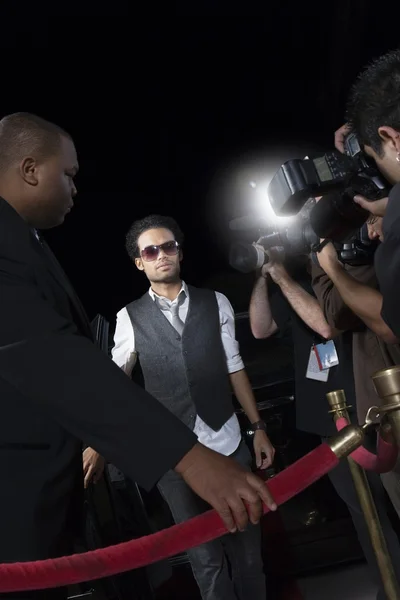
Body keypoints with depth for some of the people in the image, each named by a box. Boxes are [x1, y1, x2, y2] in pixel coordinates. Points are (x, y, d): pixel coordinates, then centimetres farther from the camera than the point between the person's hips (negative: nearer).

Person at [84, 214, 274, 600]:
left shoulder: (216, 304, 1)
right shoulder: (130, 318, -2)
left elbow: (234, 369, 5)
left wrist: (258, 428, 4)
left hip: (228, 444, 1)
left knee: (246, 545, 15)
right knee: (204, 557, 12)